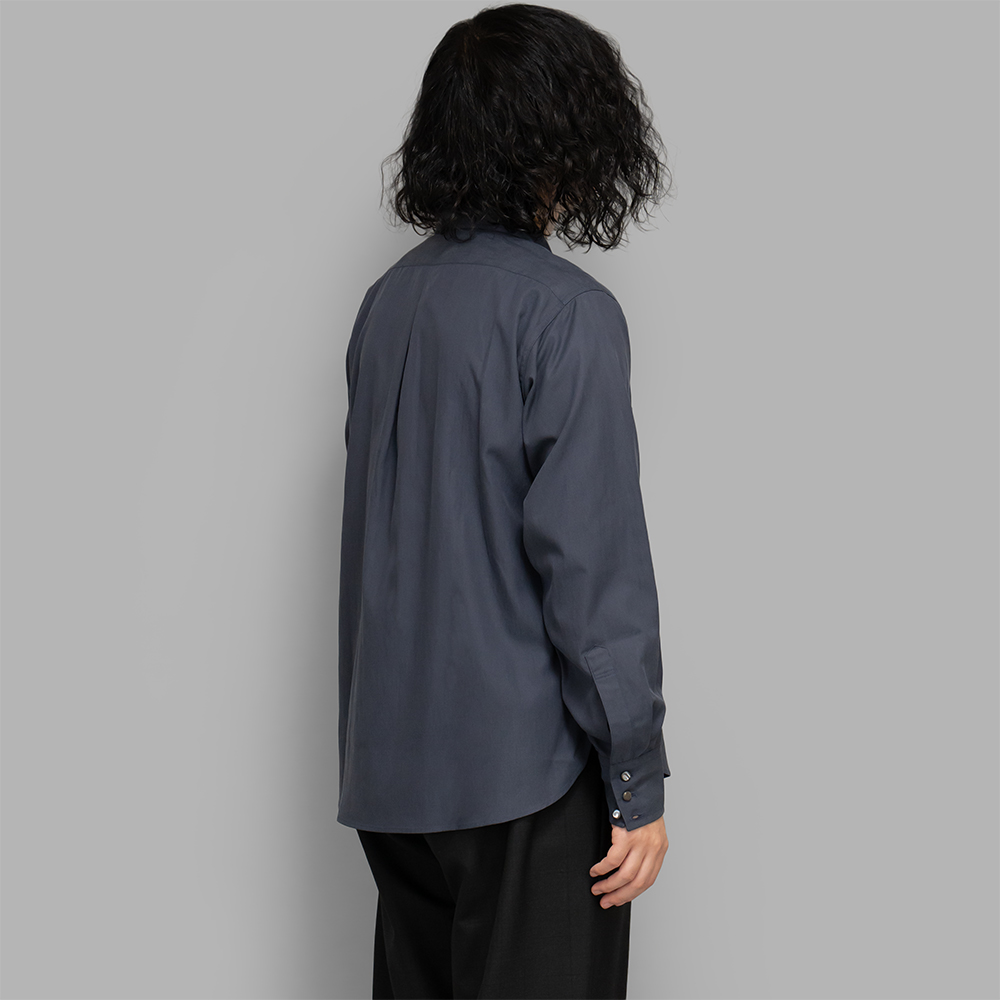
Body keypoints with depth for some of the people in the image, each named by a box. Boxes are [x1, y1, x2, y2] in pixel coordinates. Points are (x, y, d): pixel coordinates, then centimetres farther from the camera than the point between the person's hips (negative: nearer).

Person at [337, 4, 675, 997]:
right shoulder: (567, 313, -15)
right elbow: (593, 560, -18)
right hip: (523, 765, -7)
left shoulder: (388, 299, 7)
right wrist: (638, 782, -13)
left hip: (390, 760, 7)